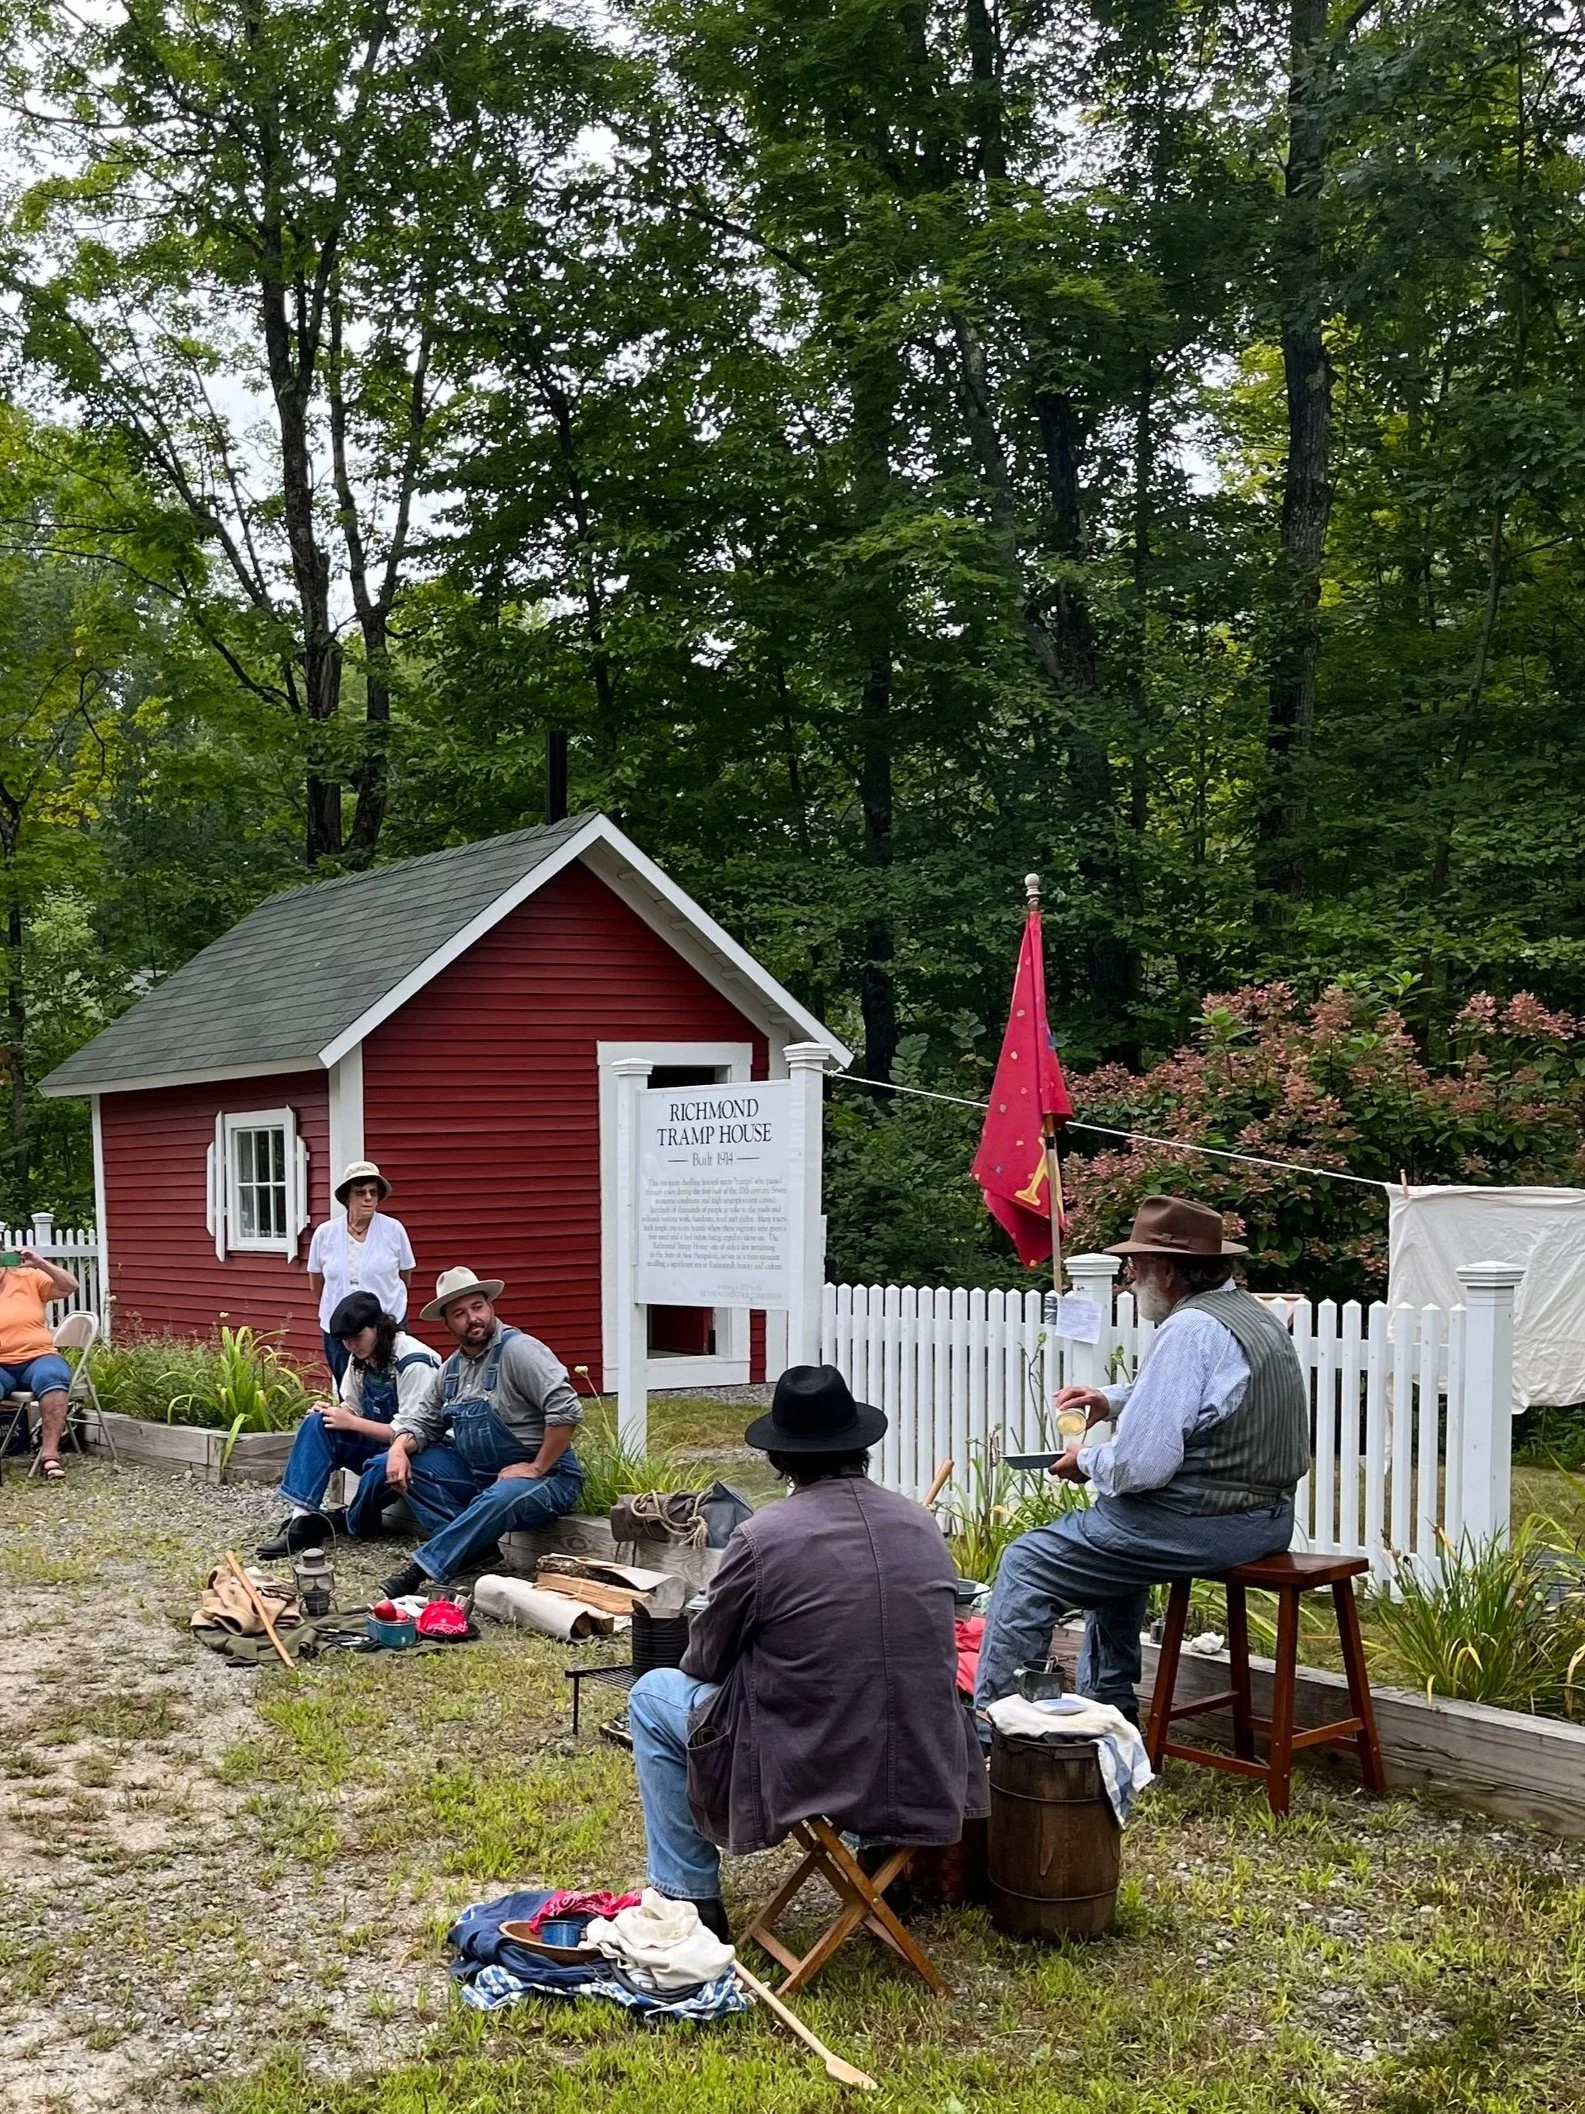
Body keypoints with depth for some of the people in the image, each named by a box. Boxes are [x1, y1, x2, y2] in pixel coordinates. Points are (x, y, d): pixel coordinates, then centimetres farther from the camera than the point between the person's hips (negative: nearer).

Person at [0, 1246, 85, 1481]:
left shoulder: (28, 1277, 9)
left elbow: (70, 1287, 2)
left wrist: (41, 1264, -10)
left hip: (37, 1358, 0)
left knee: (52, 1375, -35)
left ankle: (49, 1454, -36)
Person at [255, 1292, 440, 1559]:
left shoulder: (414, 1364, -22)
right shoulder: (360, 1358, 2)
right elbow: (353, 1411, 11)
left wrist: (351, 1422, -22)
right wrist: (334, 1412, -12)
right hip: (376, 1444, 7)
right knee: (317, 1423, -15)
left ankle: (352, 1522, -5)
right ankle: (301, 1517, -26)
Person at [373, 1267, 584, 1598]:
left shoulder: (517, 1350, -15)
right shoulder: (451, 1369, 10)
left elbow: (566, 1411, -24)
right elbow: (422, 1421, 15)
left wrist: (537, 1468, -21)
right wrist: (399, 1448, -7)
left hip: (545, 1478, -8)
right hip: (477, 1472, 8)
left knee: (500, 1498, -39)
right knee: (405, 1464, -2)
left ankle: (424, 1567, -28)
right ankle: (473, 1546, -13)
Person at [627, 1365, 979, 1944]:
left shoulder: (761, 1538, -15)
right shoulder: (922, 1525, 1)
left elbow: (704, 1662, -1)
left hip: (807, 1774, -5)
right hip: (926, 1781, 5)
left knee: (653, 1696, 17)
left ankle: (690, 1897, 22)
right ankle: (883, 1847, 35)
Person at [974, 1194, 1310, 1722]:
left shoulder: (1188, 1329, -18)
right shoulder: (1254, 1314, 12)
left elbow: (1140, 1466, -24)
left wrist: (1088, 1461, -4)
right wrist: (1113, 1401, 17)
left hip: (1203, 1522, -10)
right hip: (1267, 1515, 10)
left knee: (1027, 1563, 0)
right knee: (1114, 1543, 35)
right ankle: (1109, 1706, 38)